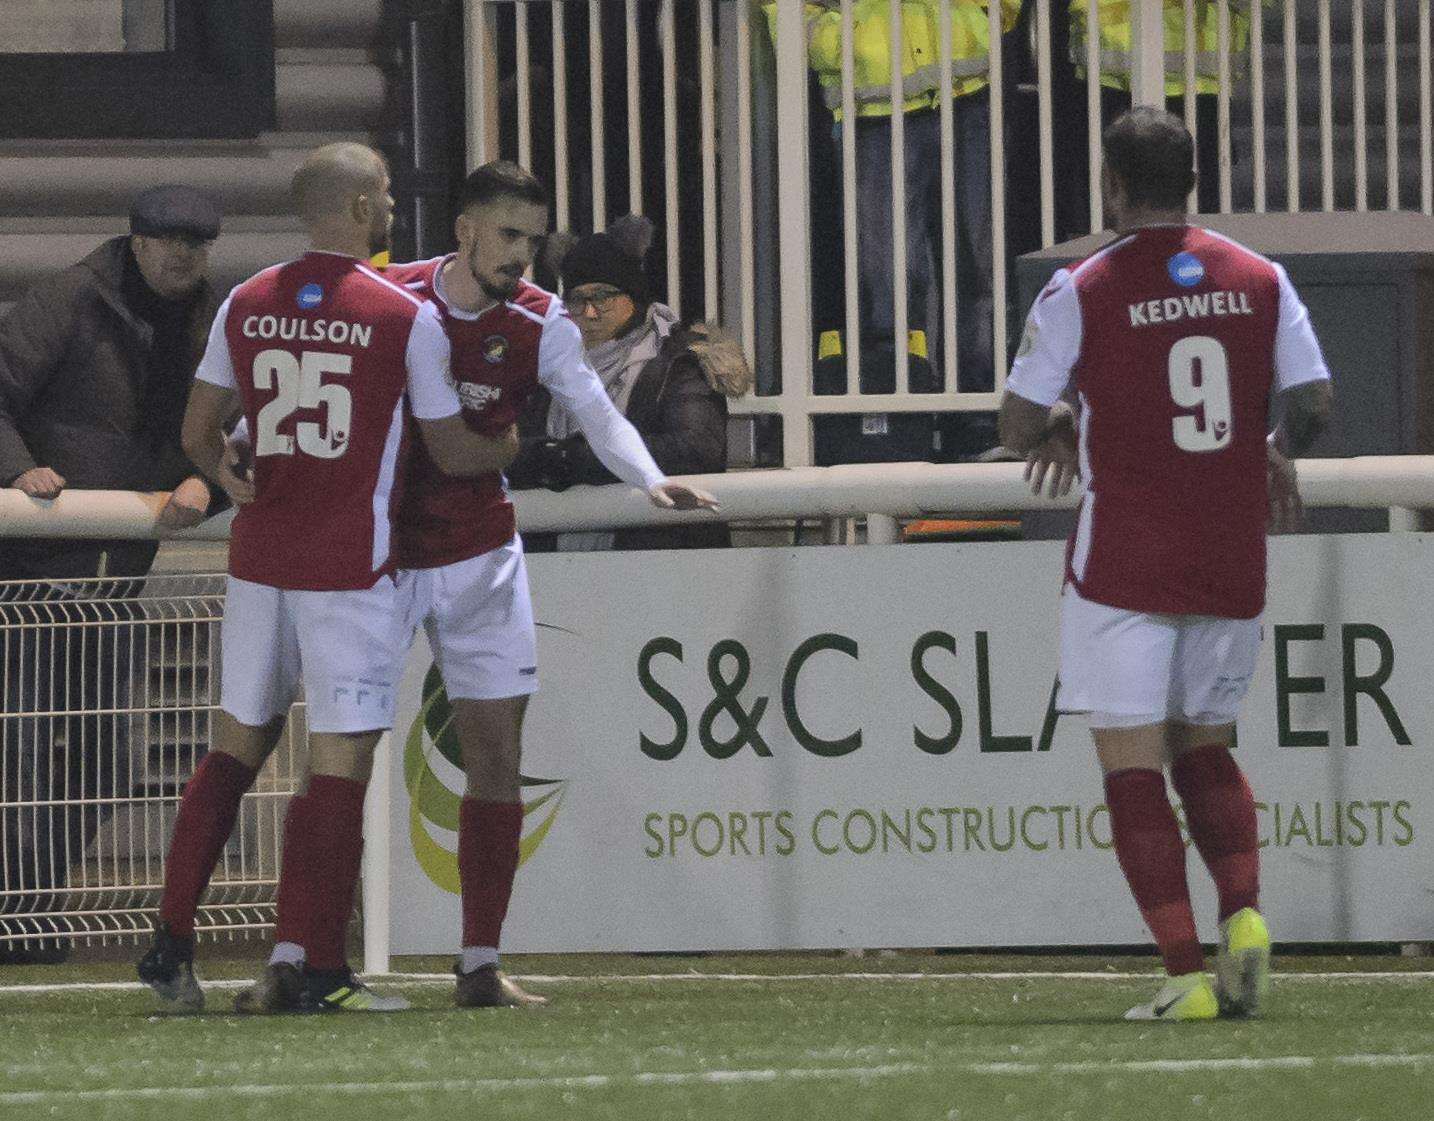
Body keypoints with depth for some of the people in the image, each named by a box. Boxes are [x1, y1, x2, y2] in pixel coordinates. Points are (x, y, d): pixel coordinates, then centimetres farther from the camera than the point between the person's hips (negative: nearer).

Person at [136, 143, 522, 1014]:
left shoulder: (245, 306, 5)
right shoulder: (406, 316, -8)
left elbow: (199, 434, 13)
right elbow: (454, 453, -1)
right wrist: (517, 444, 19)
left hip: (261, 554, 5)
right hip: (353, 566, -5)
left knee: (237, 745, 15)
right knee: (341, 759, -2)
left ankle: (171, 944, 11)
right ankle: (307, 967, -5)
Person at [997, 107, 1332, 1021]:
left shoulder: (1083, 291, -7)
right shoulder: (1260, 280, 2)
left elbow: (1018, 424, -5)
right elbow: (1314, 408, 1)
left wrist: (1058, 431, 17)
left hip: (1125, 562, -4)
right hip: (1234, 562, 4)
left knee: (1134, 767, -1)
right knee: (1206, 748, 20)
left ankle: (1186, 977, -11)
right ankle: (1244, 917, -3)